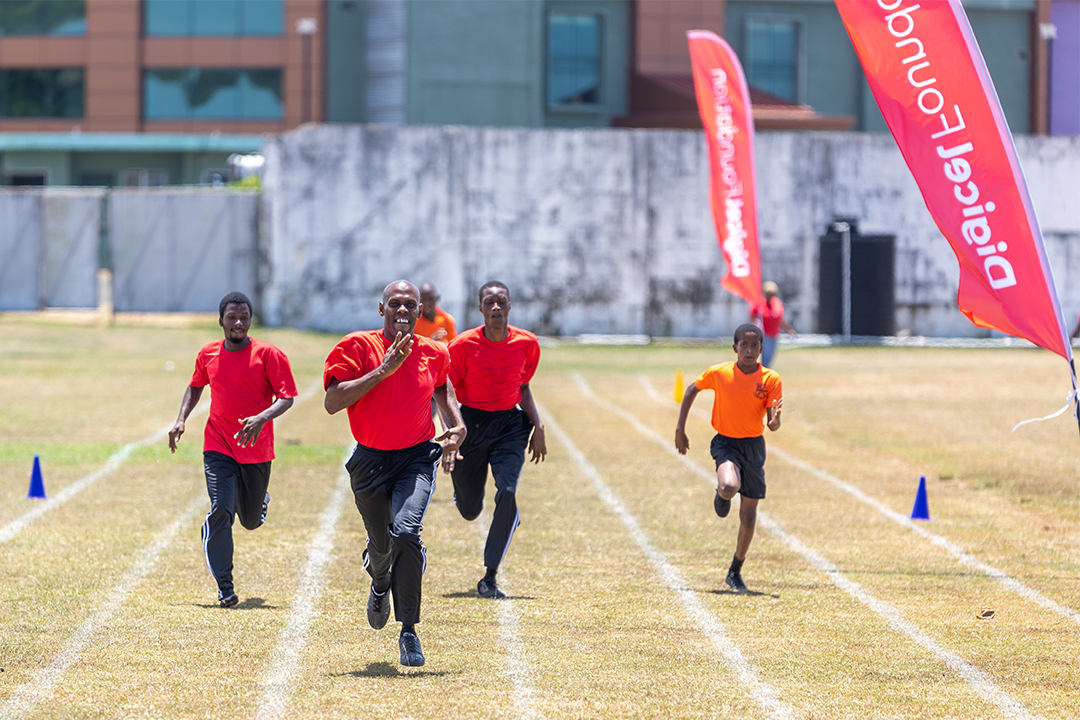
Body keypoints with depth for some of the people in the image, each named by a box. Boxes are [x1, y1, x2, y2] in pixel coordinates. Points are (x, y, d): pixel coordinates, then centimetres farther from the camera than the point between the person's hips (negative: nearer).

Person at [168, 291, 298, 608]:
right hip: (218, 447, 1)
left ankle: (260, 499, 51)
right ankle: (225, 588, -9)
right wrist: (181, 420, 6)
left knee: (251, 520, 12)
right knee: (220, 511, -16)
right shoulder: (208, 355, 3)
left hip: (256, 448, -1)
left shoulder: (268, 354, -9)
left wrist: (261, 418, -29)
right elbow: (195, 386, 21)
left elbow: (286, 397, -12)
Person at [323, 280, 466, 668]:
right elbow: (333, 402, -18)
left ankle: (409, 632, -14)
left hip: (416, 458, 0)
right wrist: (384, 370, -23)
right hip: (370, 461, 0)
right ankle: (380, 585, 53)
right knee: (381, 545, 12)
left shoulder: (433, 353, 1)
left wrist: (457, 424, 5)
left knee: (406, 533, -24)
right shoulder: (358, 346, -9)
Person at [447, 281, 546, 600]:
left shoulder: (527, 343, -3)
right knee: (469, 510, 8)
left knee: (507, 494, -21)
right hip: (472, 422, -1)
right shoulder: (463, 345, -10)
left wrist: (537, 426, 2)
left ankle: (490, 578, -11)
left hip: (510, 424, 1)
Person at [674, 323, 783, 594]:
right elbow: (691, 391, 9)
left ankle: (735, 572, 21)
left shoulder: (771, 380, -7)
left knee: (749, 514, 4)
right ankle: (721, 496, 7)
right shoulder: (719, 373, -8)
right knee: (729, 487, -33)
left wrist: (775, 420, -31)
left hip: (753, 446, 2)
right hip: (726, 442, -2)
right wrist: (680, 429, 6)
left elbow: (774, 426, -7)